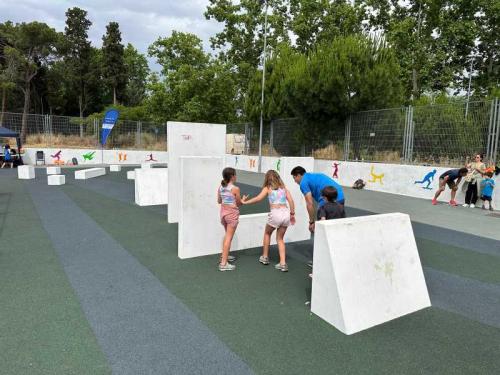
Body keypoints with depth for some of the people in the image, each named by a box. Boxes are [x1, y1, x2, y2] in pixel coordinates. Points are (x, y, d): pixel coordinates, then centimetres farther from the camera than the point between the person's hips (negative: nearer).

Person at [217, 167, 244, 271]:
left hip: (223, 211, 7)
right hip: (232, 213, -7)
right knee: (229, 237, -3)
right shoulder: (235, 189, -16)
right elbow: (239, 203, -9)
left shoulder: (221, 187, 2)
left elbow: (219, 201, 11)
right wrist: (243, 200, 12)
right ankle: (223, 263, -3)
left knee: (227, 234, 25)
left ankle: (224, 256, 37)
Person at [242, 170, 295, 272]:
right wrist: (292, 214, 15)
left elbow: (258, 198, -9)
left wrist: (245, 202, -1)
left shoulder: (267, 188, 7)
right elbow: (291, 200, 10)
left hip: (275, 214, -4)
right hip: (286, 213, 4)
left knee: (267, 233, 25)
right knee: (280, 239, 18)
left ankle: (265, 257, 31)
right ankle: (283, 263, 9)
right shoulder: (283, 187, 18)